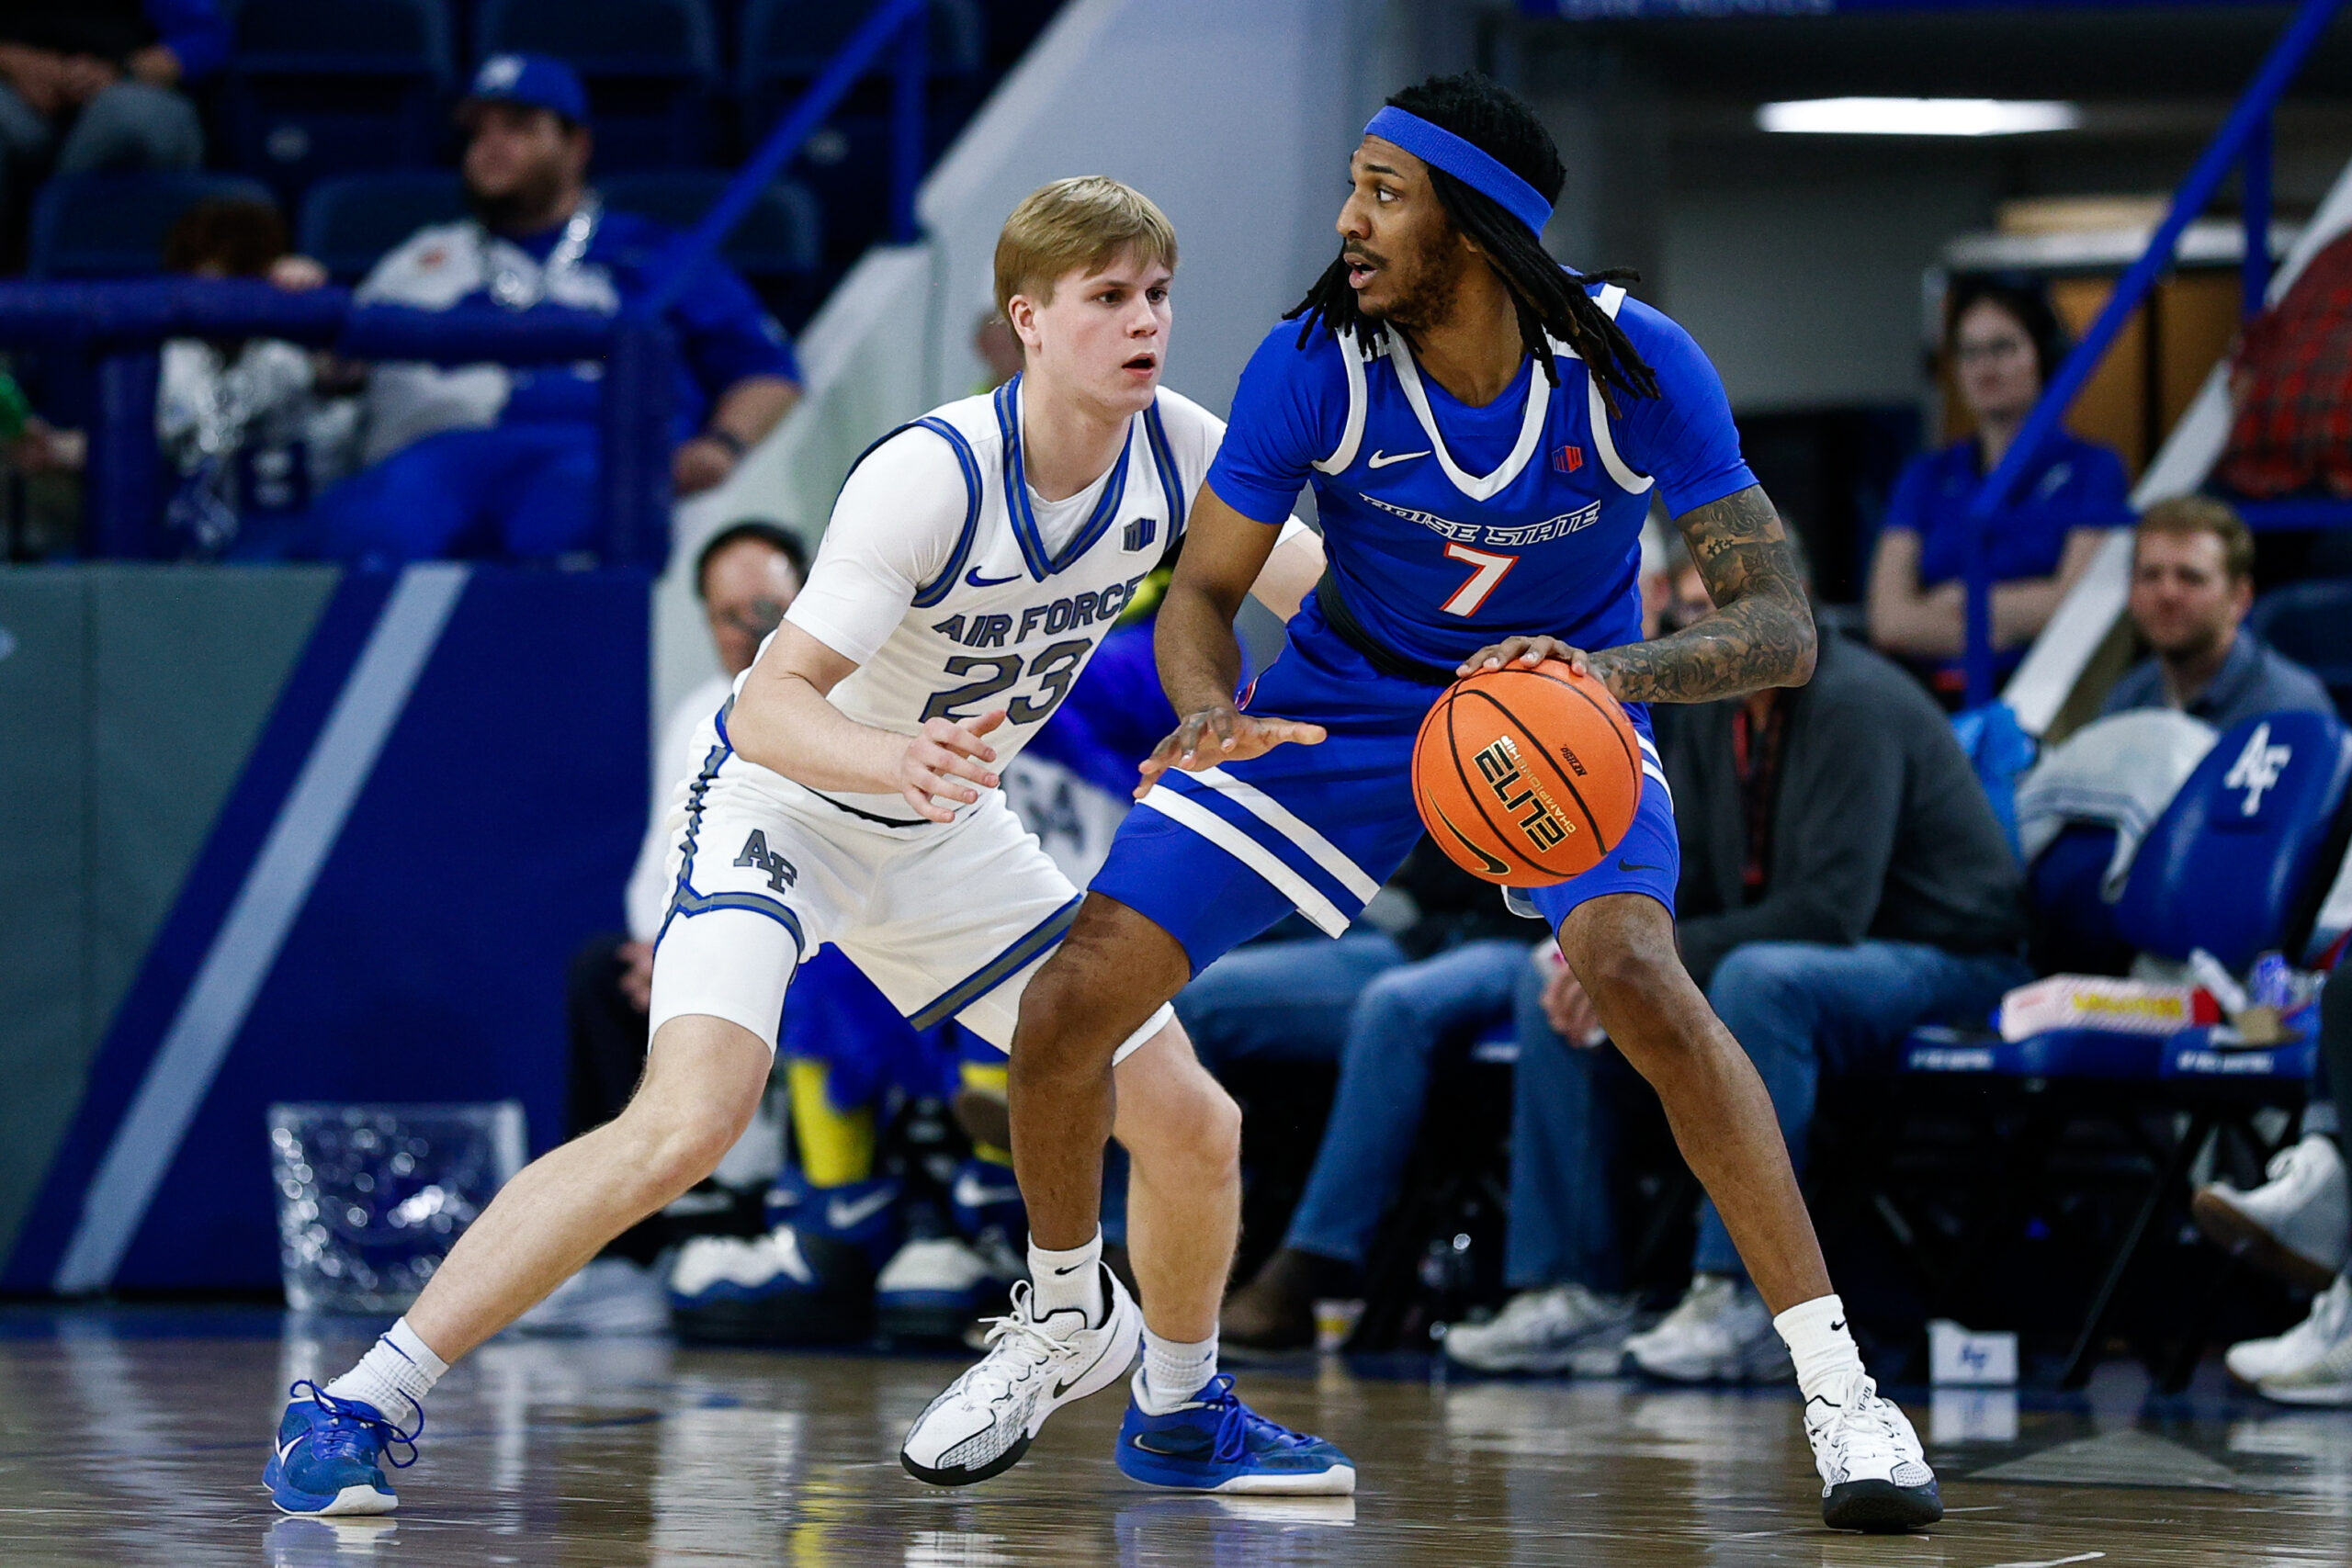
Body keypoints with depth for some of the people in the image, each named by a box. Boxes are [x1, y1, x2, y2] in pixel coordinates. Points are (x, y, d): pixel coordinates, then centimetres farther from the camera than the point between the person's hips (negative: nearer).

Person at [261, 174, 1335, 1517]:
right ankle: (361, 1407, -23)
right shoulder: (931, 475, -30)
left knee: (1194, 1123, 3)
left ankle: (1182, 1409, 33)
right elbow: (768, 704, -33)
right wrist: (895, 758, -53)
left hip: (945, 832, 6)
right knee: (689, 1121, -29)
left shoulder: (1177, 451, -12)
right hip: (782, 802, -6)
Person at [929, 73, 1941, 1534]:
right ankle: (1060, 1322, 24)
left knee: (1636, 972, -33)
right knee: (1072, 1004, -7)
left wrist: (1611, 673, -48)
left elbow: (1781, 628, -28)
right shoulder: (1315, 362, -24)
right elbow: (1203, 594, -13)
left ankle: (1838, 1387, -25)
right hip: (1347, 696, 2)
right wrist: (1209, 707, -37)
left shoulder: (1636, 367, -27)